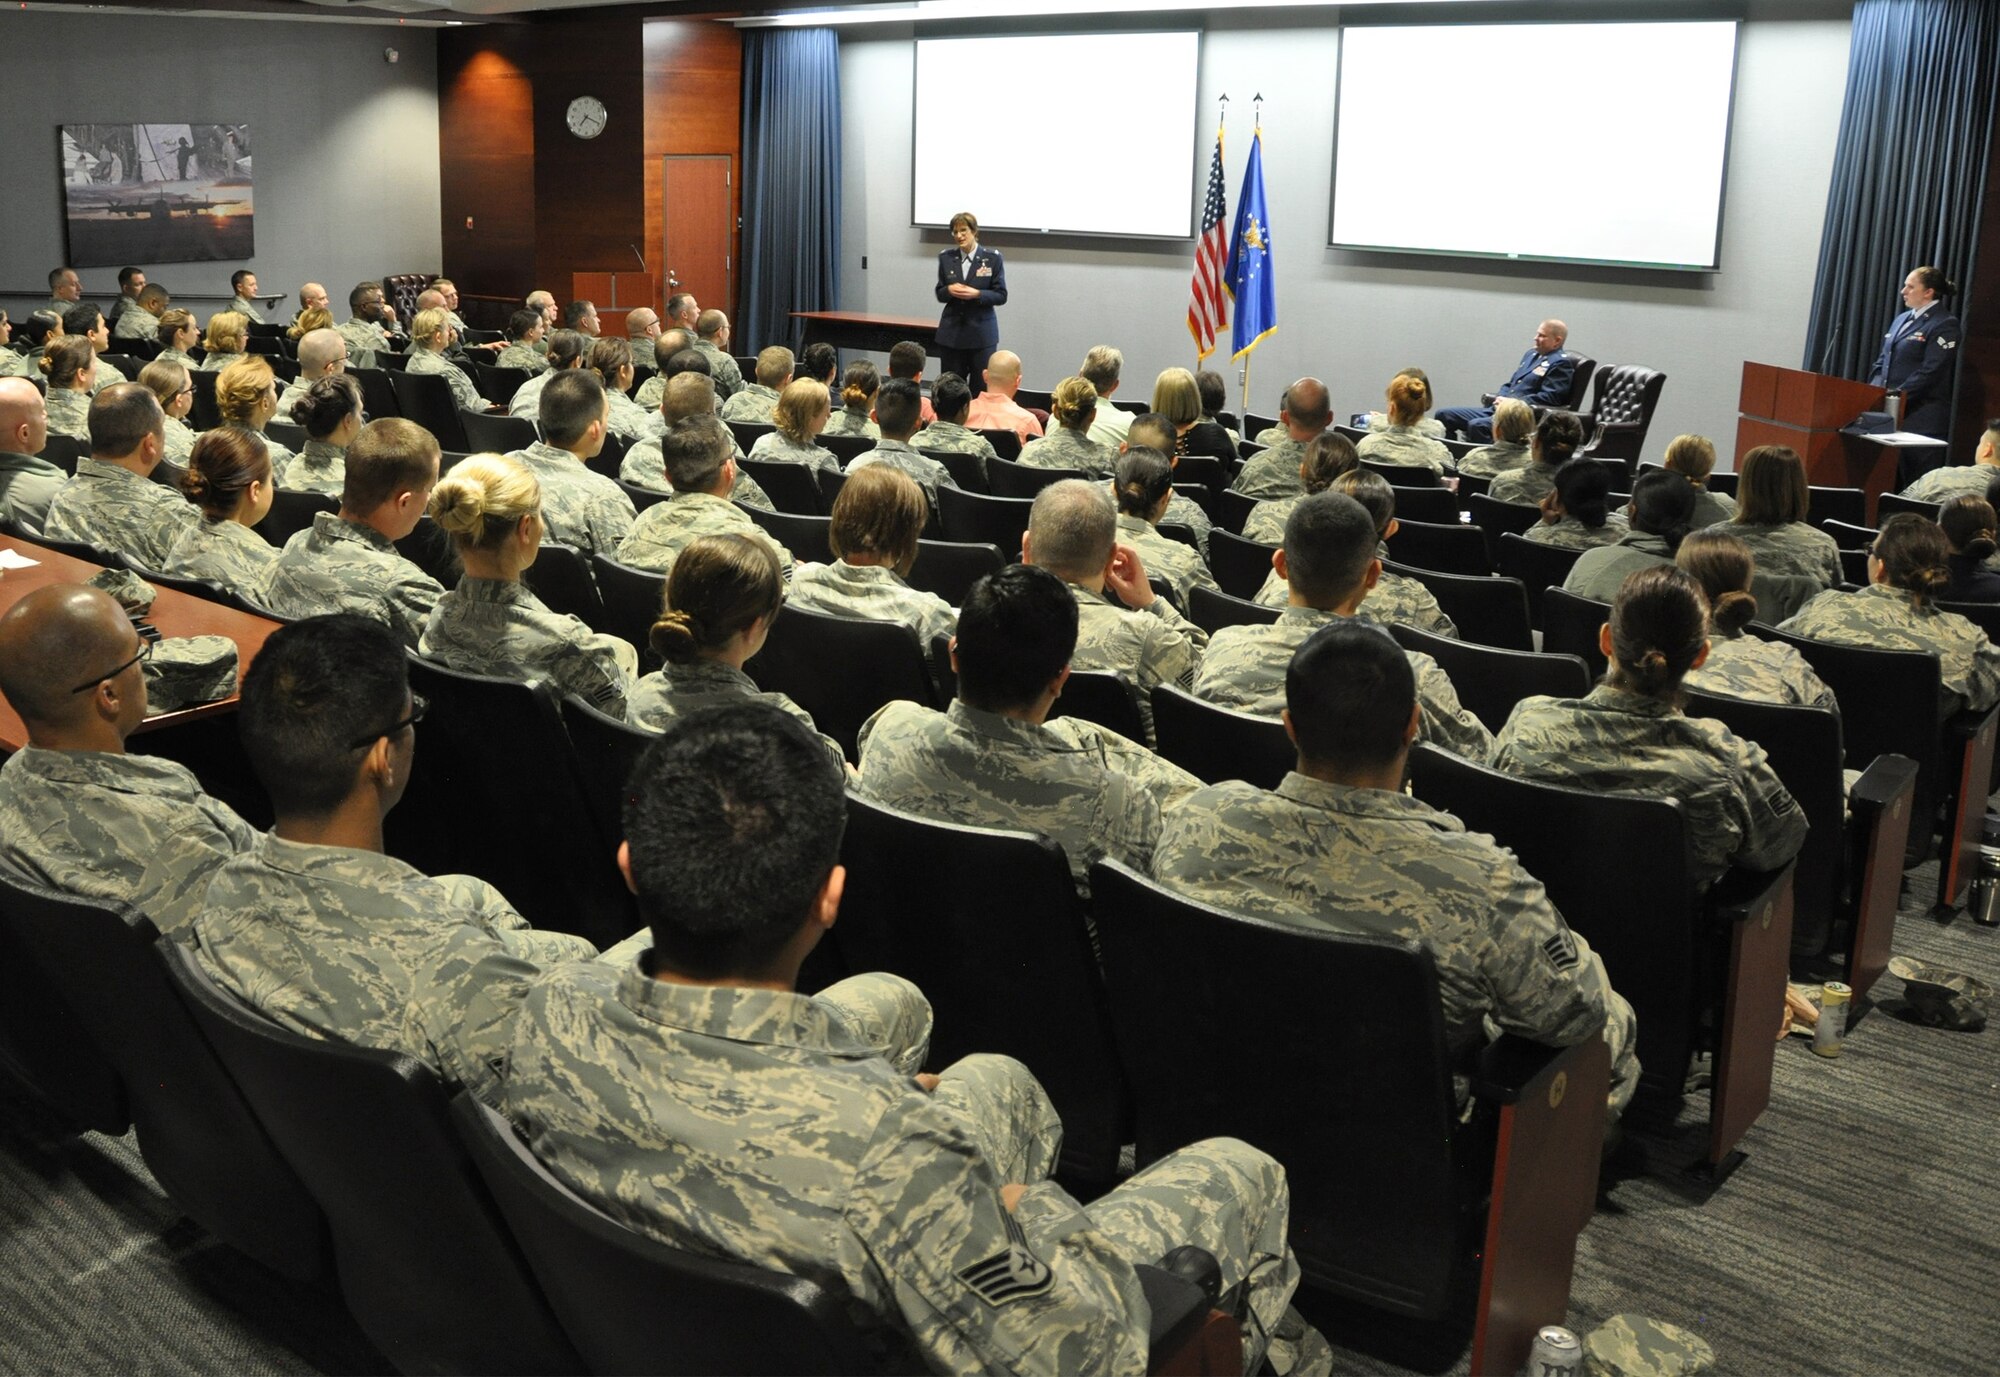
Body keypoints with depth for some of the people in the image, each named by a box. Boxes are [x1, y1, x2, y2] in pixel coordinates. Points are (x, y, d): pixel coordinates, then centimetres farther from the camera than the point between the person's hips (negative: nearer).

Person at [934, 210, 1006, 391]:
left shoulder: (993, 258, -4)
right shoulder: (946, 258, 5)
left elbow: (1001, 296, -3)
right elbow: (940, 294, 10)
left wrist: (976, 294, -19)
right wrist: (949, 290, -13)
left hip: (982, 333, -3)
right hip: (951, 333, 3)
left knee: (981, 387, 0)